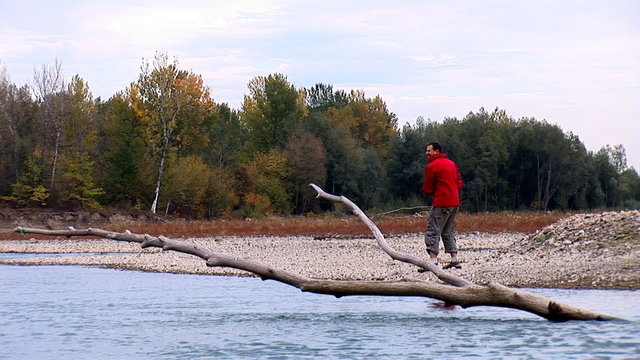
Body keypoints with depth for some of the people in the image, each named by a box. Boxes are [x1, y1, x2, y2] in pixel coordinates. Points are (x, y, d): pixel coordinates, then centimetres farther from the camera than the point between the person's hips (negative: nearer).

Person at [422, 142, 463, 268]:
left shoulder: (431, 166, -9)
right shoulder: (452, 164, 15)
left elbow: (427, 189, -5)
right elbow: (459, 183, 18)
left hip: (441, 203, -8)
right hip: (454, 202, 8)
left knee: (433, 232, -8)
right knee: (449, 232, 17)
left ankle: (433, 261, -18)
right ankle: (455, 260, 13)